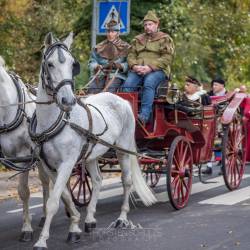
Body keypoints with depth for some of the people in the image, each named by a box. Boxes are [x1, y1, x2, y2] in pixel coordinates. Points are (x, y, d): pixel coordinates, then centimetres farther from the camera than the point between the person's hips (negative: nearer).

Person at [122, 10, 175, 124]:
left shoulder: (165, 39, 9)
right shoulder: (138, 39, 25)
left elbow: (167, 58, -4)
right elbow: (131, 55, 16)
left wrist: (150, 67, -16)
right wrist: (134, 66, -8)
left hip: (157, 70, -4)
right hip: (137, 70, 4)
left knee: (148, 83, -37)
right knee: (128, 85, -27)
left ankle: (144, 115, -42)